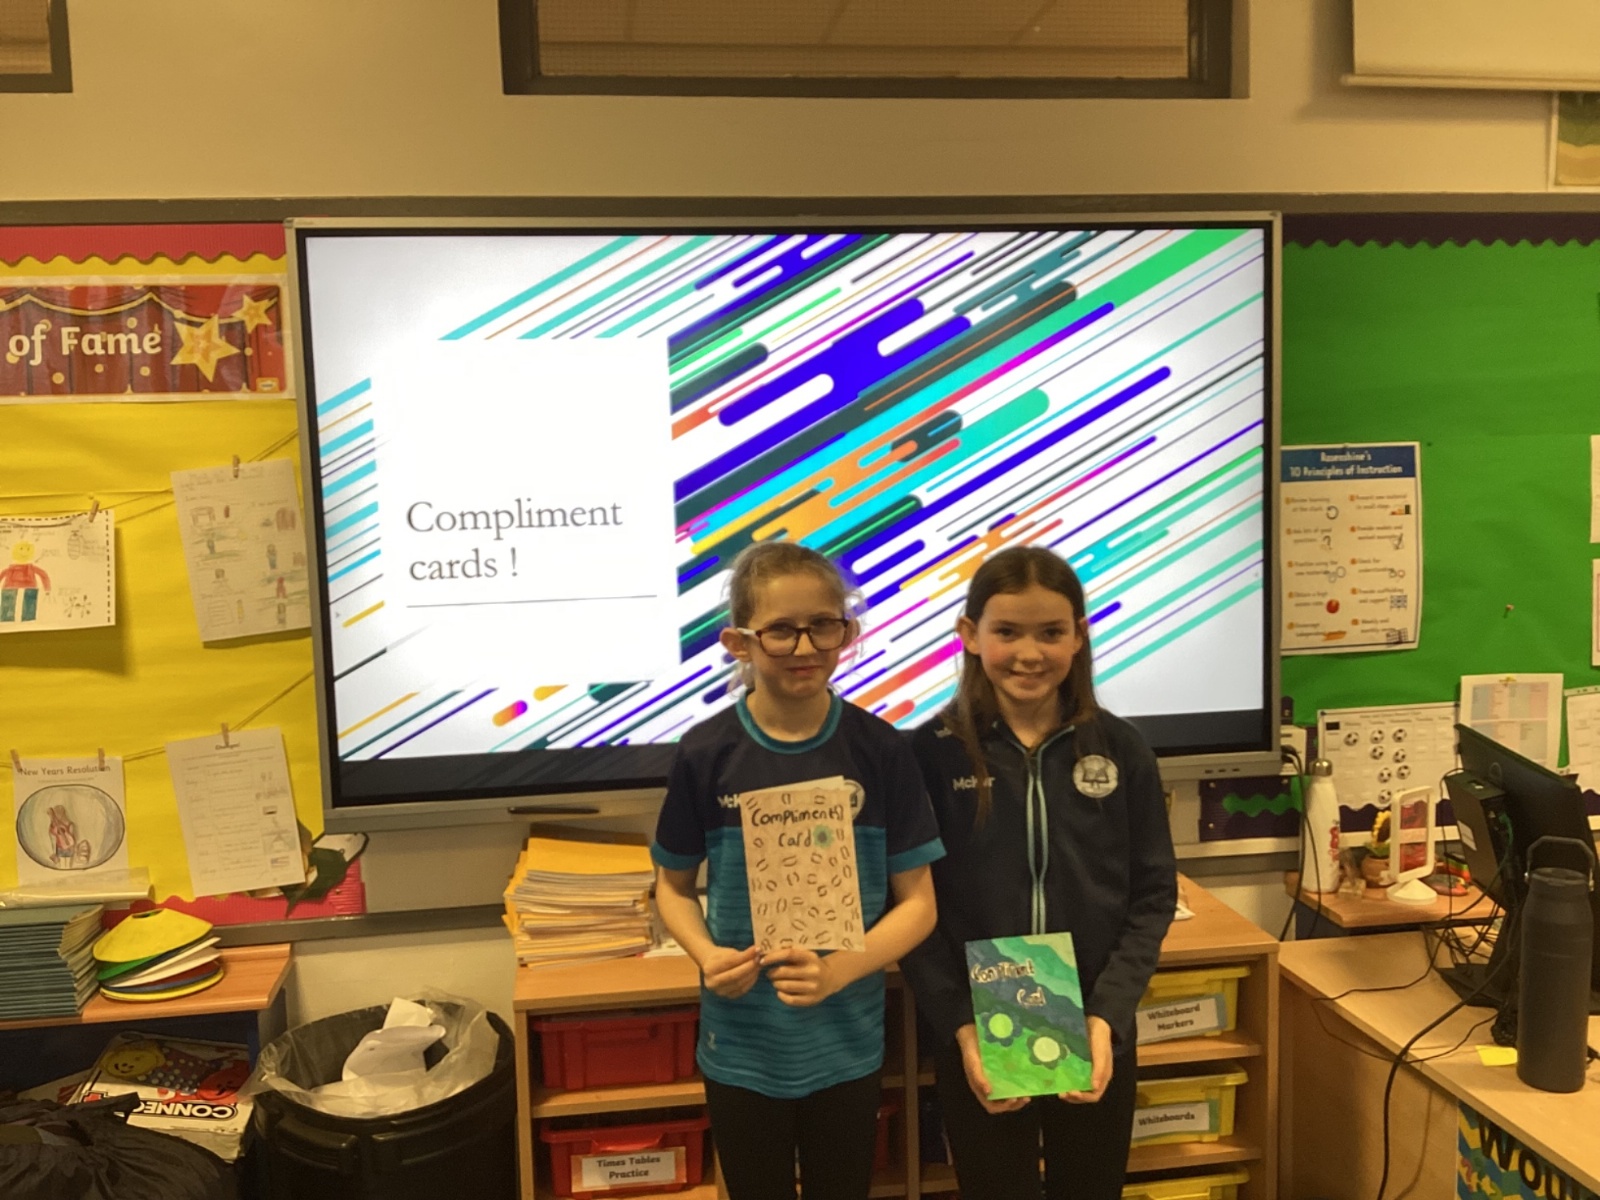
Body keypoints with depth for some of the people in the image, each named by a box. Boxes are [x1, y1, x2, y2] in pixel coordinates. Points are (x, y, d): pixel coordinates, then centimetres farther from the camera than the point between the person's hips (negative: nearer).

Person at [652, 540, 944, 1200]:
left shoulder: (880, 749, -10)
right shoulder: (706, 752, -10)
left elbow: (917, 902, -5)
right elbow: (674, 884, 4)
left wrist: (840, 971, -21)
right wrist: (706, 956, -15)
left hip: (846, 1043, 0)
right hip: (741, 1046, 0)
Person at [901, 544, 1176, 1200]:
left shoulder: (1121, 750, -2)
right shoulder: (932, 753, -8)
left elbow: (1152, 895, 0)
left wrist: (1108, 1016, -11)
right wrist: (960, 1026, -15)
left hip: (1095, 1037, 2)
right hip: (977, 1040, -2)